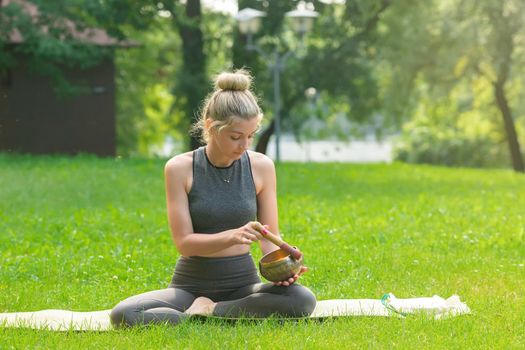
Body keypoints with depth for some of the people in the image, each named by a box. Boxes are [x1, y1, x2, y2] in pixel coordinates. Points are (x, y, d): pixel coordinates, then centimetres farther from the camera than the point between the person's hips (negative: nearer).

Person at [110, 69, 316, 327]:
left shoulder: (261, 166, -2)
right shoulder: (180, 168, -8)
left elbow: (270, 238, 2)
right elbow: (184, 242, -10)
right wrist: (232, 236, -28)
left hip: (243, 284, 2)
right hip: (191, 285, -2)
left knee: (303, 300, -30)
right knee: (123, 315, -29)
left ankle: (207, 312, -17)